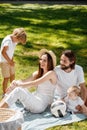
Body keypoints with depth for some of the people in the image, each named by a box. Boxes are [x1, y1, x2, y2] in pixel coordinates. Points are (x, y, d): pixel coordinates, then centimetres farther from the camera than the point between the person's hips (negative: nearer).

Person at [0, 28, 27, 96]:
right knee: (6, 78, -3)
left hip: (9, 61, 8)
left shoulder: (14, 40, 0)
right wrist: (10, 61, -21)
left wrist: (12, 60, -3)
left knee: (12, 75, 16)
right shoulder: (8, 40, -25)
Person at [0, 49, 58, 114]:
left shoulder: (51, 73, -6)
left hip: (41, 105, -7)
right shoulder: (38, 73, 17)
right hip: (33, 101, 7)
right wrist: (15, 82, -16)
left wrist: (19, 85, -19)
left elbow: (35, 83, -17)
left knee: (18, 90, -25)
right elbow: (24, 81, 4)